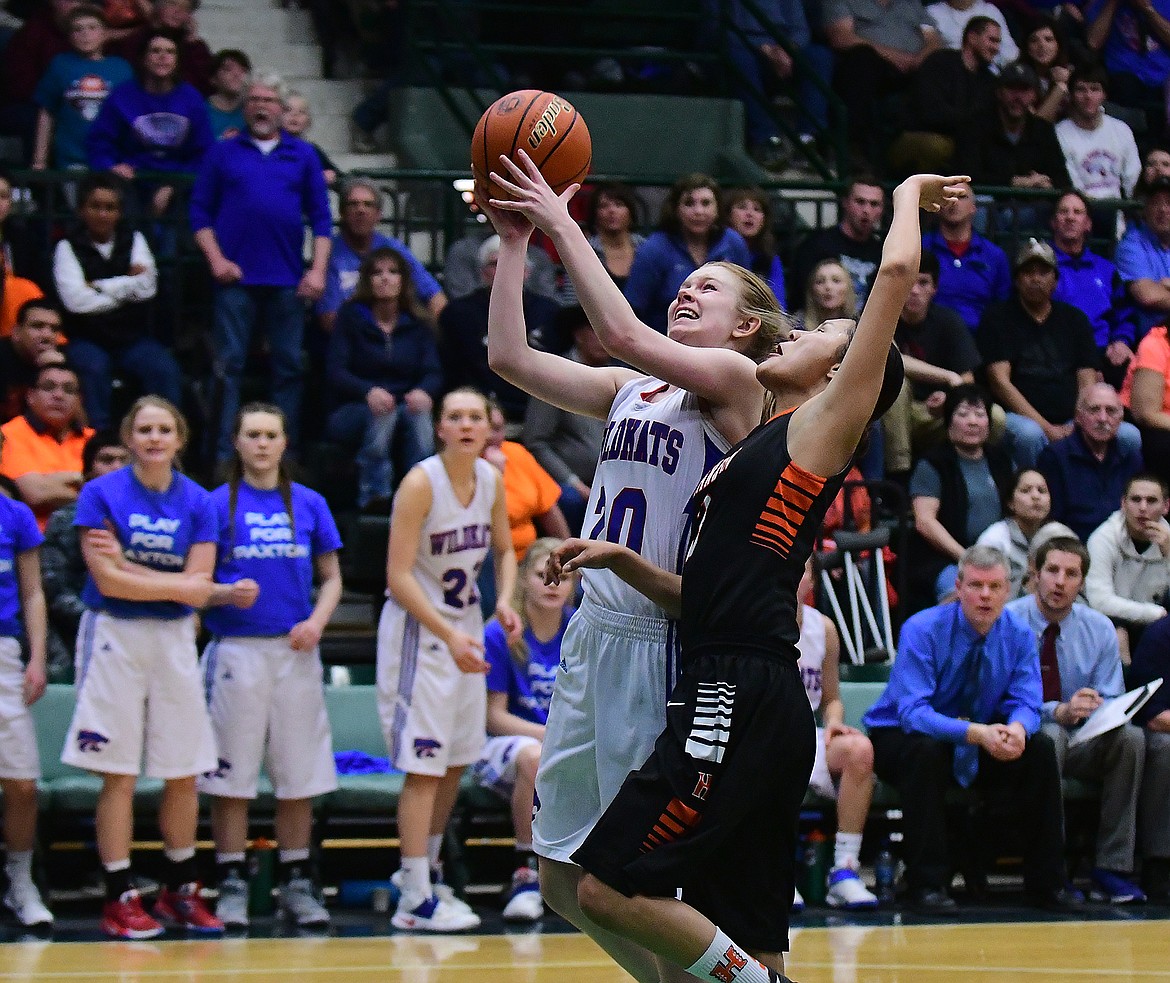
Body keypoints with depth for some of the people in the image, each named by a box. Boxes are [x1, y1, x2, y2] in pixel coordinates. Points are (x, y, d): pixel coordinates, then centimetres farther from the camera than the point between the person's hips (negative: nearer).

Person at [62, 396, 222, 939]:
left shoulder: (197, 502, 4)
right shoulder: (101, 493, -4)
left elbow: (199, 589, -5)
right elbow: (107, 580, -11)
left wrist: (128, 565, -12)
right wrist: (176, 584, -8)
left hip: (174, 639, 3)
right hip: (115, 636, -3)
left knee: (184, 773, 5)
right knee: (118, 774, -2)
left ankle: (180, 891, 17)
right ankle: (120, 899, 2)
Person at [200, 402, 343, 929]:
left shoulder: (309, 504, 9)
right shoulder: (218, 503, 3)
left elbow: (331, 577, 13)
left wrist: (317, 621, -5)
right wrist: (227, 593, -17)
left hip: (295, 650, 2)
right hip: (237, 648, -2)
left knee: (299, 774, 4)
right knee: (231, 774, -2)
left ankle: (295, 884, 12)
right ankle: (231, 885, 4)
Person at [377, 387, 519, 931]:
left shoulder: (492, 480, 1)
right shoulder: (421, 483, -19)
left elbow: (504, 549, 16)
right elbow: (398, 577, -22)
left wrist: (504, 600, -4)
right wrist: (448, 636, -30)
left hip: (466, 625, 7)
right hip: (418, 627, -7)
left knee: (455, 762, 13)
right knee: (424, 766, -8)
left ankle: (424, 871, 28)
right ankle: (415, 901, -6)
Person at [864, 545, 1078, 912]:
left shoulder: (1018, 634, -7)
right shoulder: (922, 630, -22)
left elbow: (1025, 703, -12)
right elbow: (913, 712, -31)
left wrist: (1017, 728, -38)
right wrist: (976, 733, -47)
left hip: (979, 744, 4)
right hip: (902, 737, -4)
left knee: (1039, 748, -20)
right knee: (927, 750, -37)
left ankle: (1045, 883, -11)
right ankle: (927, 884, -30)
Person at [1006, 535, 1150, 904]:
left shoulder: (1099, 629, 4)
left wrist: (1096, 707, -24)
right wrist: (1058, 712, -33)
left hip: (1079, 744, 4)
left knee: (1130, 738, -27)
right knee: (1049, 736, -38)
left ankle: (1113, 870, -24)